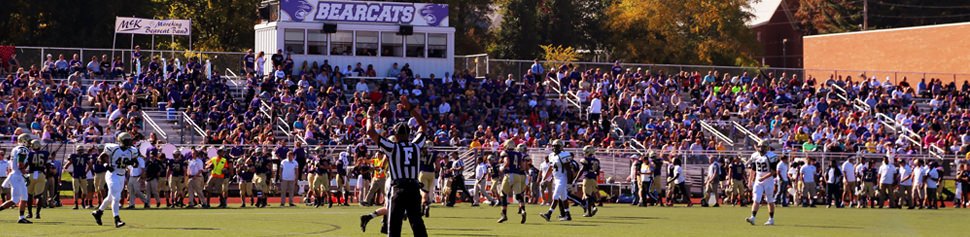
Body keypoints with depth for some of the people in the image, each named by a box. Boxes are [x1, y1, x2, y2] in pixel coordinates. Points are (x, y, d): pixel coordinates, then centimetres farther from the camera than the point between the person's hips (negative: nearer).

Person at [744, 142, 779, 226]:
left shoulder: (771, 156, -11)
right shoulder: (755, 156, 6)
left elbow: (773, 171, -14)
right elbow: (753, 170, 16)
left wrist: (763, 178, -21)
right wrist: (750, 181, 14)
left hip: (768, 180, -4)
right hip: (758, 181, 4)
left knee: (770, 201, 4)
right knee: (756, 200, -7)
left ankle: (771, 219, 14)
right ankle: (752, 218, -17)